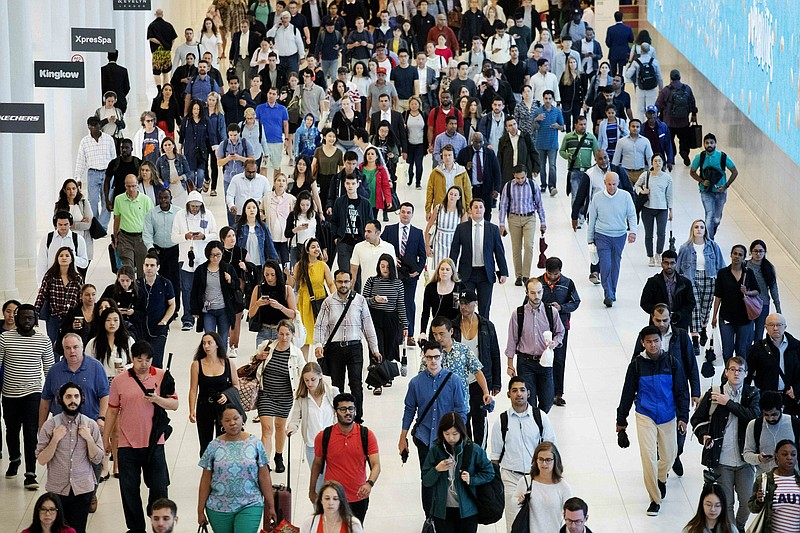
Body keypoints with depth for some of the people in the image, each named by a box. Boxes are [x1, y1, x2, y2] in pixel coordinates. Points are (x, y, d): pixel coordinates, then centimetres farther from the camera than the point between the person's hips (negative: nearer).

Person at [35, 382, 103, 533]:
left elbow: (97, 459, 0)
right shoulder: (49, 425, -3)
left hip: (83, 488, 0)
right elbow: (42, 460, -5)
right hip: (57, 489, 0)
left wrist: (88, 438, -14)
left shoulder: (91, 425, 0)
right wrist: (55, 439, -17)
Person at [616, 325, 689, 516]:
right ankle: (655, 499, 0)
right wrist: (621, 421, 8)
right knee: (648, 457, -11)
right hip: (645, 416, -2)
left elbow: (682, 392, 3)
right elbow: (628, 393, 4)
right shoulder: (637, 364, -4)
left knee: (668, 456, 12)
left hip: (668, 417, 2)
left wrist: (683, 417, -5)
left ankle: (661, 479, 46)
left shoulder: (672, 363, -2)